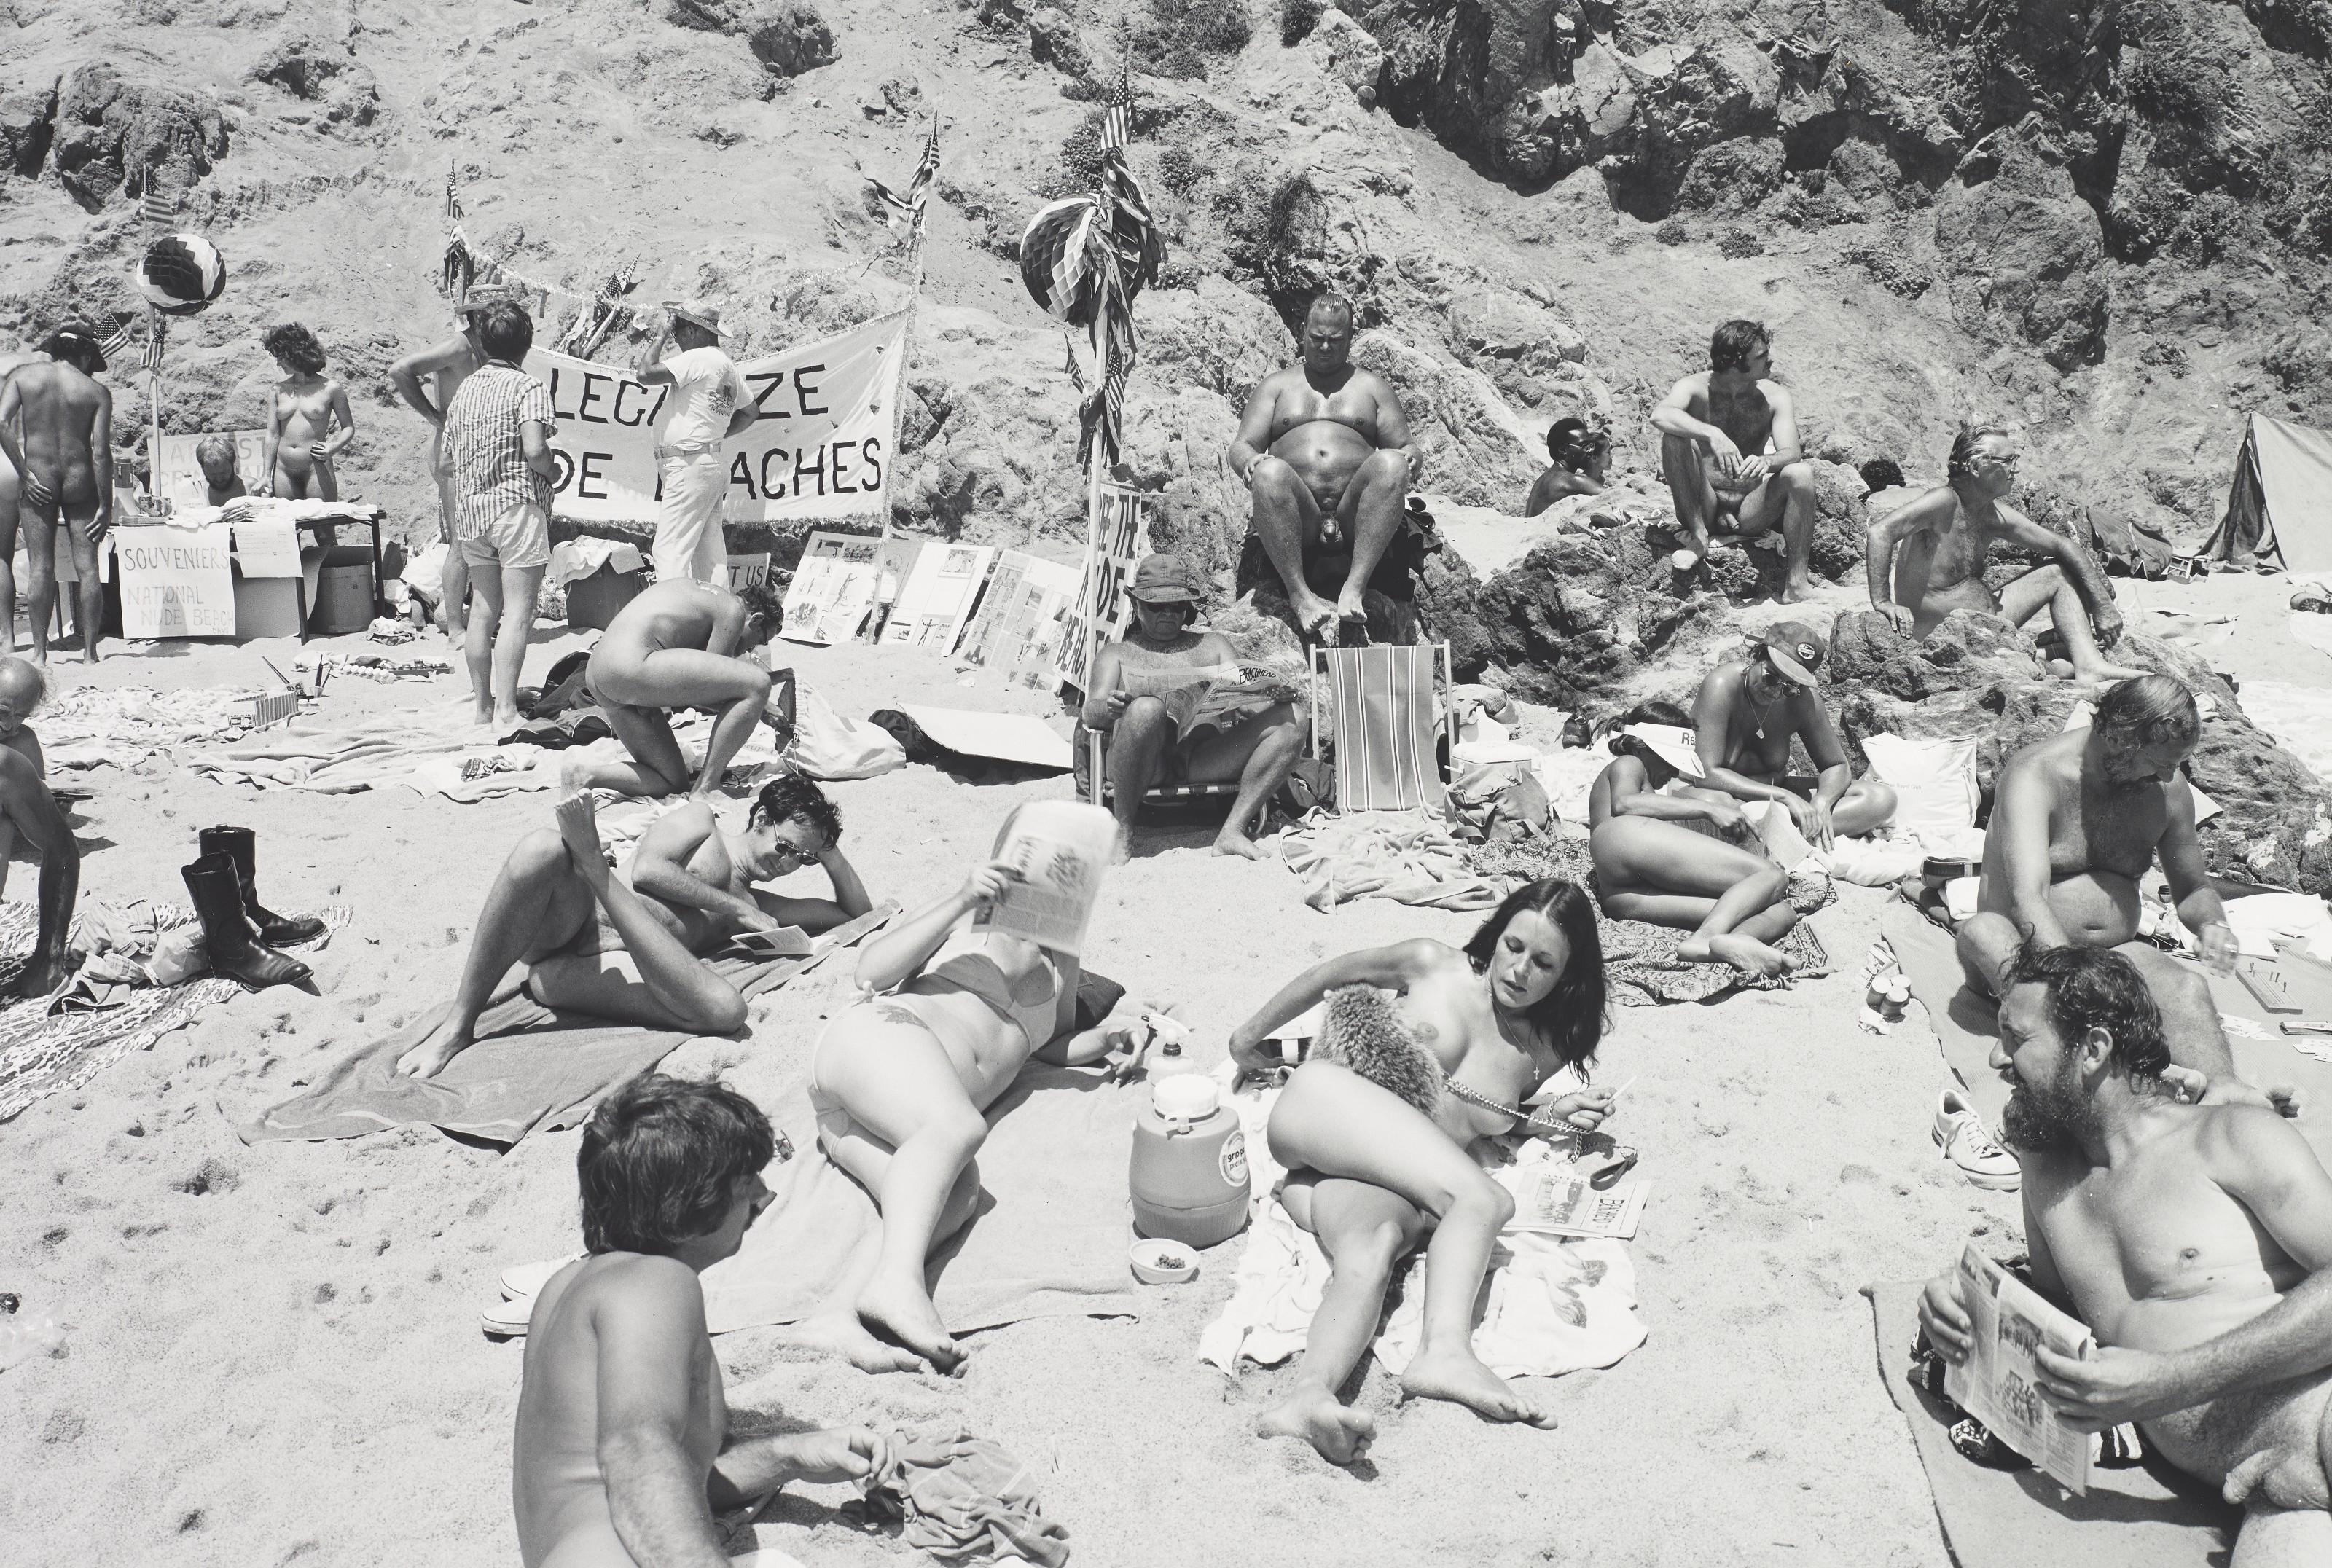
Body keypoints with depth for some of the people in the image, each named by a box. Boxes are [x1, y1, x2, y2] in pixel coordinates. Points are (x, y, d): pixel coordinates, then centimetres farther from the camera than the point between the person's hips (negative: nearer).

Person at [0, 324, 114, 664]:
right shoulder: (96, 391, -1)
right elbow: (101, 452, -6)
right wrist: (105, 506, -4)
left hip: (38, 478, 1)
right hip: (80, 480, -1)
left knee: (40, 568, 3)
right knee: (87, 568, 3)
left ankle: (40, 651, 4)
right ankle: (90, 651, 3)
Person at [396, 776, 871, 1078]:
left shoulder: (758, 909, 30)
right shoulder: (702, 822, 19)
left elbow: (859, 915, 32)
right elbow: (647, 871, 0)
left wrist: (829, 852, 20)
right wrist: (734, 909, 3)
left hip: (618, 967, 3)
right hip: (574, 922, -2)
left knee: (727, 1009, -32)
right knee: (541, 850, -40)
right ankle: (457, 1024, -31)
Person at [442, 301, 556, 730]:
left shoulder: (464, 390, 13)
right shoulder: (527, 387, -7)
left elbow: (447, 461, 14)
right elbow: (534, 451, -20)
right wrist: (554, 471, 0)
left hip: (471, 508, 6)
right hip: (518, 504, -6)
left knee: (484, 610, 12)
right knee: (517, 612, -7)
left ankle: (482, 706, 17)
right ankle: (506, 711, -12)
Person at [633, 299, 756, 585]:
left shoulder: (698, 359, -12)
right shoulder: (727, 365, 16)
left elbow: (645, 374, -19)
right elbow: (751, 411, 29)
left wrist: (662, 335, -6)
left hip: (690, 464, -10)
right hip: (715, 463, 10)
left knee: (669, 550, -11)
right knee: (710, 554, 9)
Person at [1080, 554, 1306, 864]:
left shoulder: (1211, 644, 33)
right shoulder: (1117, 654, 24)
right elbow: (1091, 712, 8)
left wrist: (1255, 697, -7)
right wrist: (1110, 709, -17)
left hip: (1206, 757, 3)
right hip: (1149, 764, -3)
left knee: (1292, 716, -19)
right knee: (1146, 708, -39)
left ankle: (1233, 830, -28)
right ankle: (1122, 833, -25)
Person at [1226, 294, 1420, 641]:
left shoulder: (1372, 386, 26)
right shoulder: (1277, 385, 24)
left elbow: (1405, 448, 18)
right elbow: (1241, 445, 14)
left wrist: (1409, 460, -8)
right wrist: (1250, 463, -12)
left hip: (1354, 519, 1)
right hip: (1297, 522, 0)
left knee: (1391, 463, -32)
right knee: (1269, 472, -34)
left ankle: (1353, 588, -41)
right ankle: (1300, 595, -38)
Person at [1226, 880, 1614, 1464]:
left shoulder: (1543, 1056, 18)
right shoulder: (1434, 966, 8)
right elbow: (1330, 974, 20)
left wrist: (1548, 1118, 11)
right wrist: (1250, 1037, 28)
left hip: (1387, 1182, 3)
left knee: (1374, 1244, -35)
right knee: (1484, 1200, -29)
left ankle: (1309, 1397, -60)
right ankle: (1447, 1350, -51)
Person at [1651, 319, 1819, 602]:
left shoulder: (1774, 396, -1)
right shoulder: (1696, 387, -7)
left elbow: (1791, 453, -14)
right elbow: (1660, 415, -30)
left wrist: (1766, 461, -39)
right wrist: (1713, 435, -45)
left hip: (1750, 512, 2)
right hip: (1703, 508, -2)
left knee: (1801, 472, -27)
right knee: (1675, 437, -24)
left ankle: (1797, 584, -26)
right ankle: (1697, 535, -18)